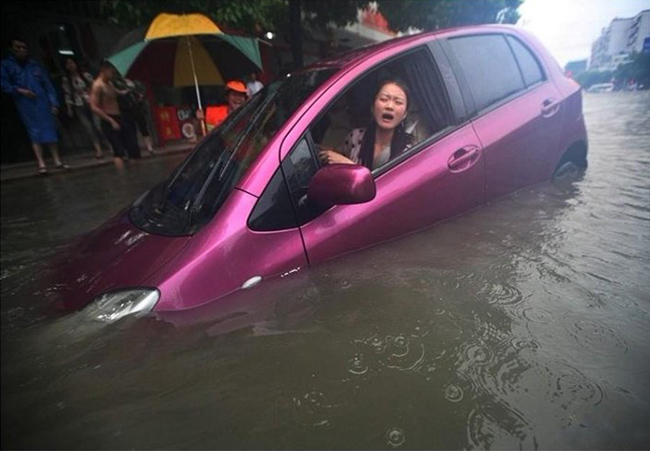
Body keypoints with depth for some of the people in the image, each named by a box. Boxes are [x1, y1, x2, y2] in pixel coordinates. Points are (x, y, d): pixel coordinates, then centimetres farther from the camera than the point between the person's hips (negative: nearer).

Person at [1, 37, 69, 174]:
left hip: (42, 102, 2)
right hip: (25, 105, -2)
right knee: (35, 132, -5)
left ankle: (57, 161, 6)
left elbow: (48, 85, 11)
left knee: (50, 130, 0)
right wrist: (19, 90, -14)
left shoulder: (35, 65, 14)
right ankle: (41, 164, -7)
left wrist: (54, 103, 2)